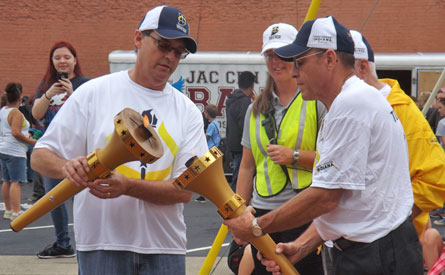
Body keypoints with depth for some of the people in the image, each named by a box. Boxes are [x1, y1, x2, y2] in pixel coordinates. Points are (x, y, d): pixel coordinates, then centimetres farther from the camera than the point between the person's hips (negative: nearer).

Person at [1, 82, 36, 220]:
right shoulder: (16, 113, -15)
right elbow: (16, 133, -22)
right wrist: (30, 141, -11)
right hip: (15, 152, -9)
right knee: (16, 182, -11)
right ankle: (16, 212, -15)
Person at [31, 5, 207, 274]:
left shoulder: (188, 112, 7)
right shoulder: (93, 93, 3)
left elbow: (184, 190, -3)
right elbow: (40, 156, 2)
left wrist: (127, 186, -19)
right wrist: (67, 167, -21)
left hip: (165, 248, 2)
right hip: (102, 245, -2)